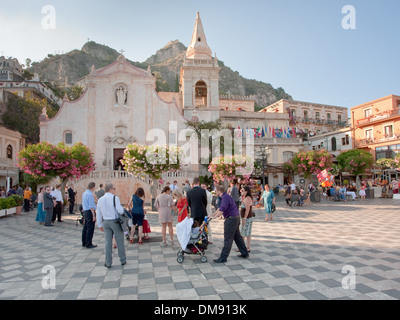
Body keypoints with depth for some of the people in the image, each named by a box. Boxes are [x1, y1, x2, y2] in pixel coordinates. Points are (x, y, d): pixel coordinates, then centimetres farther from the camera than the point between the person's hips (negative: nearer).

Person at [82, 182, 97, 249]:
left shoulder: (84, 193, 12)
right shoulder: (90, 194, -17)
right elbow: (91, 206, -20)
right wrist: (93, 215, -19)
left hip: (85, 211, 10)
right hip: (90, 211, -10)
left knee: (85, 227, 16)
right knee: (90, 228, -3)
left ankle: (84, 243, 26)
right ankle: (88, 244, 2)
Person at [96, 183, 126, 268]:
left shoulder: (100, 200, 5)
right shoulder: (115, 198, -12)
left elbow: (98, 214, 9)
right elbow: (120, 211, -17)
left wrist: (100, 225, 17)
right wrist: (123, 210, 6)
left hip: (106, 222, 5)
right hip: (115, 221, -4)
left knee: (108, 242, 9)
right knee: (120, 241, 8)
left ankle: (108, 263, 12)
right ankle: (123, 260, 18)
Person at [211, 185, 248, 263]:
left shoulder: (226, 197, -18)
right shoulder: (225, 197, 15)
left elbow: (222, 209, -28)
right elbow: (220, 208, 23)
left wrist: (214, 217, -24)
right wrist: (212, 215, 26)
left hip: (231, 219, -10)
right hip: (235, 218, 10)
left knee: (228, 239, -6)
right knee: (237, 236, 18)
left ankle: (223, 257, -1)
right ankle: (244, 253, 26)